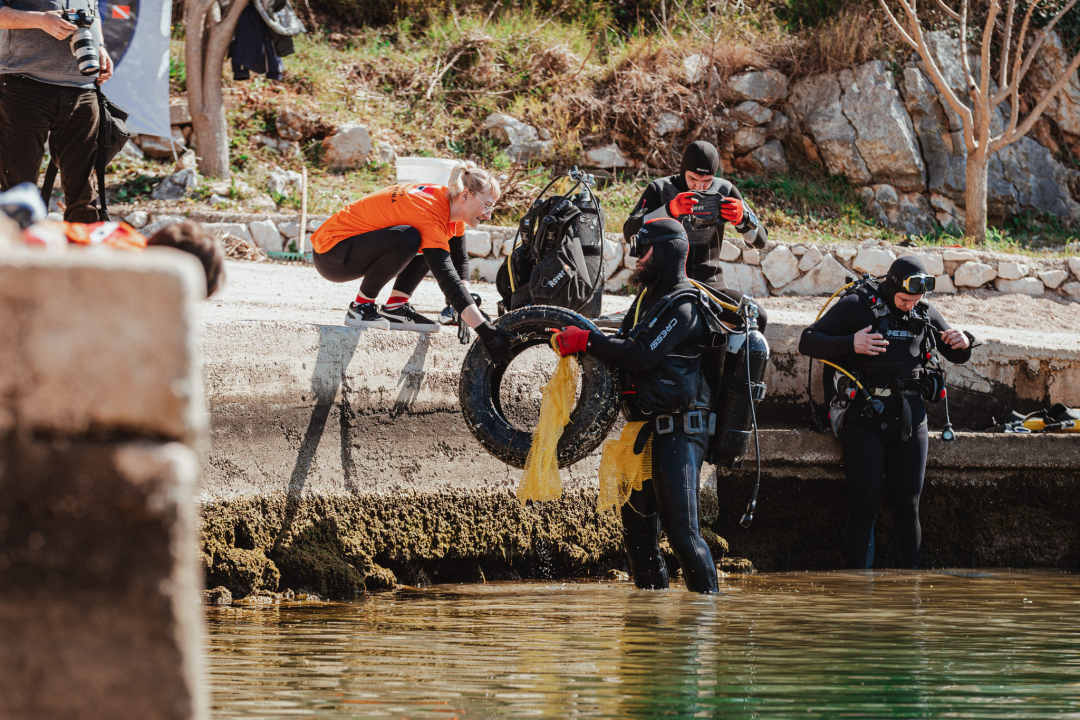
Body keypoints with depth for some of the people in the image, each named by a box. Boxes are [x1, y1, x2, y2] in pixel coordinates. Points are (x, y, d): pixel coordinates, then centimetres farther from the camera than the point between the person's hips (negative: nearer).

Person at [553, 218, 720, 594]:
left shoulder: (682, 307, -12)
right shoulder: (648, 299, 19)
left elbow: (641, 355, -22)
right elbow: (625, 349, 18)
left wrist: (587, 340, -16)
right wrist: (576, 343, 1)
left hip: (677, 432, -10)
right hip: (648, 432, 10)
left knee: (680, 528, -13)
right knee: (638, 522, 12)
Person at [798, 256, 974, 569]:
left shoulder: (926, 314, 12)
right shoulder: (857, 306, 0)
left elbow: (957, 356, 24)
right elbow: (808, 341, -2)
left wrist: (963, 343, -1)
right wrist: (850, 344, -18)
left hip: (909, 419, 4)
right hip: (864, 417, -3)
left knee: (908, 504, 1)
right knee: (864, 502, -7)